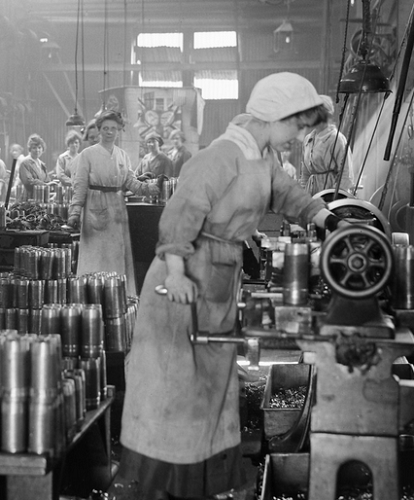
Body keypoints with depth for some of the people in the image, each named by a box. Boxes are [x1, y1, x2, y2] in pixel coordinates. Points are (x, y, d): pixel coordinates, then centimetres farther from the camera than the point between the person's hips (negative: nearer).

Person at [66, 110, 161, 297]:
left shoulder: (123, 155, 11)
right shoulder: (88, 154, -2)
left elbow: (130, 181, 3)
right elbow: (80, 185, -5)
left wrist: (148, 188, -15)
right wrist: (74, 213, -13)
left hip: (117, 210, 4)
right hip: (96, 210, -4)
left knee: (118, 256, 6)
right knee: (95, 258, -2)